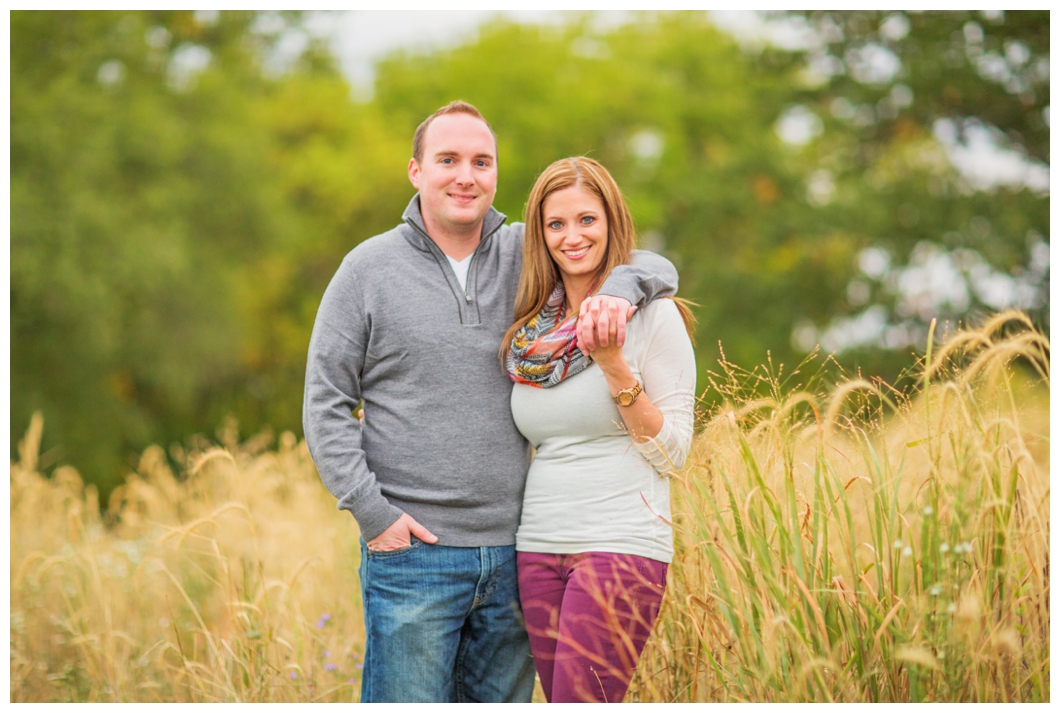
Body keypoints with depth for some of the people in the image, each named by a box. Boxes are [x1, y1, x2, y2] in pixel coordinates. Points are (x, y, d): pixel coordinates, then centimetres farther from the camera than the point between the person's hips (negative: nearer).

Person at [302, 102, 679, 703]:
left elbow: (656, 267, 10)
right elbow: (326, 405, 1)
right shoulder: (369, 268, 2)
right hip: (411, 550, -3)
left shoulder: (526, 257, 8)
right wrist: (373, 513, -9)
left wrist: (620, 292, -14)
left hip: (512, 553, 3)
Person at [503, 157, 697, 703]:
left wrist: (615, 367, -16)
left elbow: (673, 452, -6)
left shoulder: (653, 315, -4)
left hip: (622, 543, -6)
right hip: (538, 545, 6)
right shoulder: (532, 328, 12)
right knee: (560, 699, 6)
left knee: (579, 701, -13)